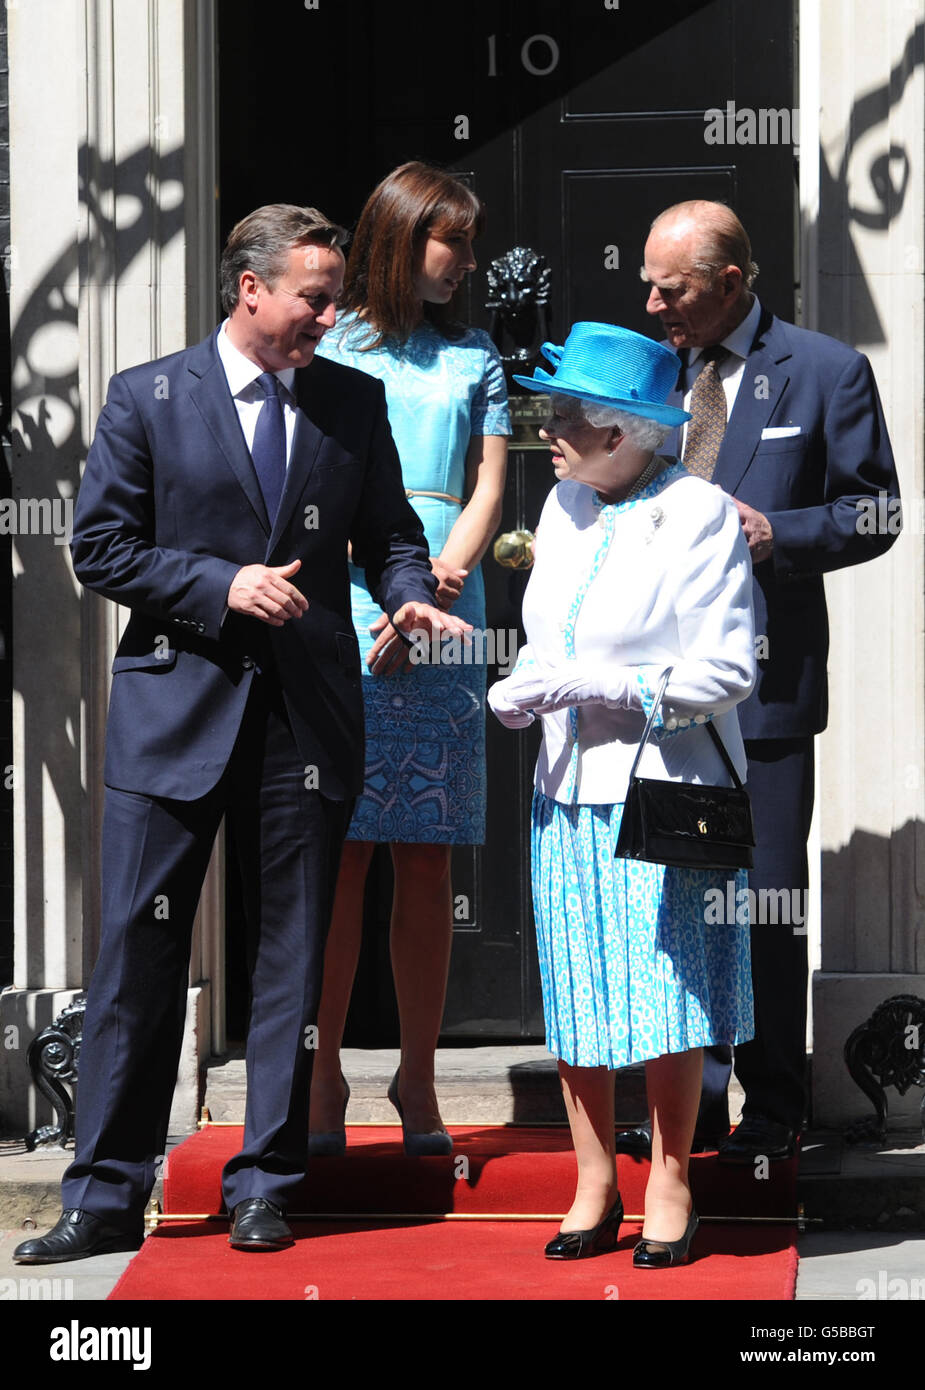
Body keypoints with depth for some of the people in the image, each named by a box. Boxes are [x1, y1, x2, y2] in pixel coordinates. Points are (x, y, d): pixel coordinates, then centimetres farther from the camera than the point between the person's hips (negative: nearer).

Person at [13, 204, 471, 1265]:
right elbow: (100, 549, -2)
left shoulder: (354, 403, 8)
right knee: (139, 950, -2)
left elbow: (388, 535, 15)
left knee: (291, 955, 6)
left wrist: (408, 597, -6)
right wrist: (223, 585, -13)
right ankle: (105, 1197, 5)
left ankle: (264, 1186, 16)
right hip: (176, 706, -2)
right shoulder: (147, 399, 1)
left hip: (308, 714, 3)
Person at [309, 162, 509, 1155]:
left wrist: (429, 595, -7)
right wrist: (391, 596, -8)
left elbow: (487, 493, 10)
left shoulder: (474, 358, 16)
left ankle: (417, 1082, 7)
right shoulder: (325, 347, 8)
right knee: (339, 857, -5)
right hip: (342, 621, -2)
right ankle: (323, 1082, 1)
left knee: (427, 864, 1)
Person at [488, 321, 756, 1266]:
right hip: (569, 788, 6)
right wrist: (521, 693, 0)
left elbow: (724, 674, -14)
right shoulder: (564, 506, 11)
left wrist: (589, 685, -16)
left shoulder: (700, 515, -11)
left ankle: (669, 1186, 13)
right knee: (575, 998, 6)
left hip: (664, 789, -6)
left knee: (666, 1000, 0)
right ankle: (594, 1189, 17)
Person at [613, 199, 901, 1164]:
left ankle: (771, 1109, 12)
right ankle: (691, 1095, 19)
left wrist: (781, 533, -16)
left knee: (763, 901, 0)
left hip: (763, 673, -5)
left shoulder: (825, 372, -3)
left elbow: (873, 511, -1)